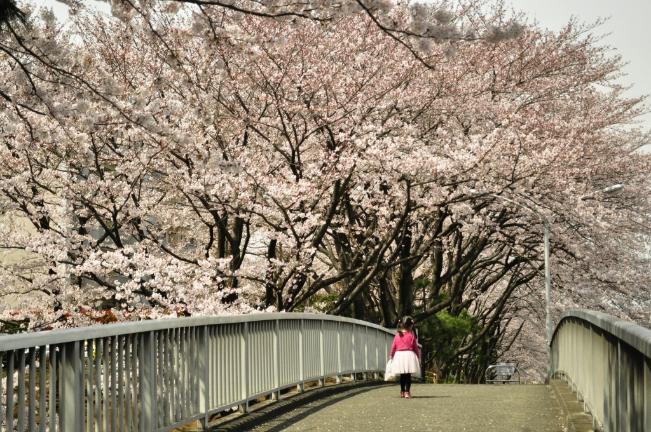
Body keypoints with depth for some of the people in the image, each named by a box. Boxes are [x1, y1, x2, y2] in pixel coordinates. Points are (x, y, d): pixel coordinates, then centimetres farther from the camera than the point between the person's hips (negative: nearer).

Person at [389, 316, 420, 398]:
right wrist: (418, 356, 12)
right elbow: (415, 346, 0)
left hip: (399, 355, 3)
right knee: (408, 375, 0)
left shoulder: (397, 335, 2)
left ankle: (402, 392, 21)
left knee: (402, 375, 14)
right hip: (409, 354, -3)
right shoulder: (411, 335, -5)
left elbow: (393, 346, 5)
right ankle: (407, 392, -8)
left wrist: (391, 355, 17)